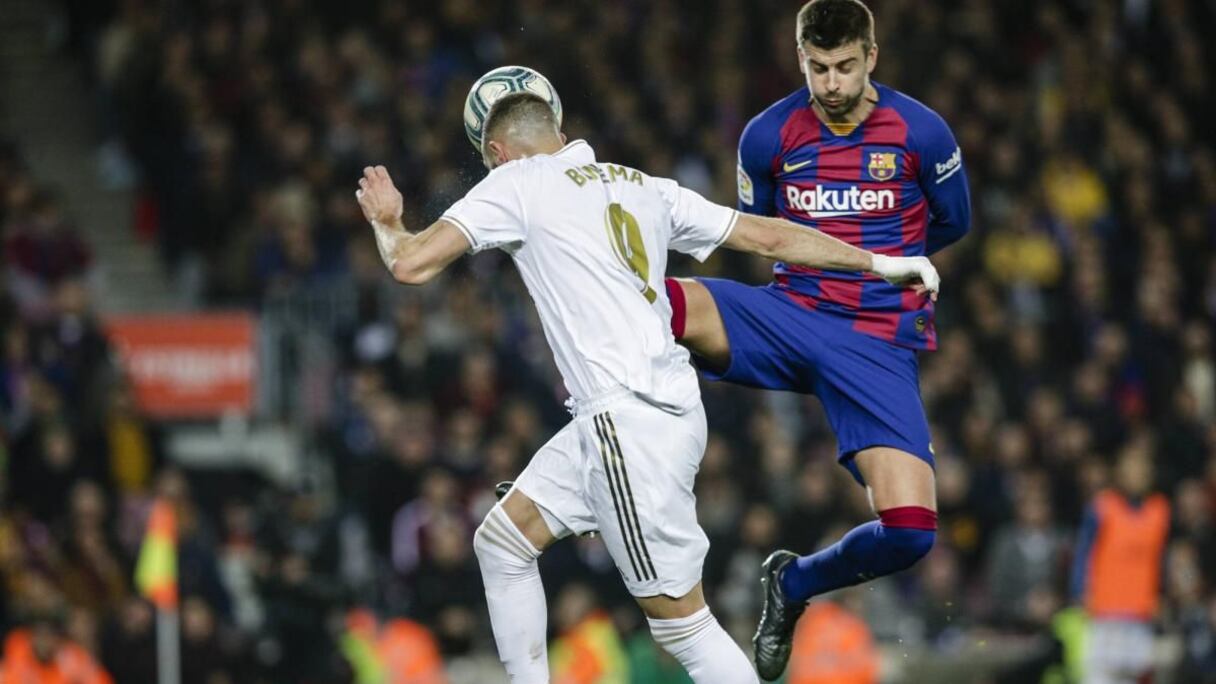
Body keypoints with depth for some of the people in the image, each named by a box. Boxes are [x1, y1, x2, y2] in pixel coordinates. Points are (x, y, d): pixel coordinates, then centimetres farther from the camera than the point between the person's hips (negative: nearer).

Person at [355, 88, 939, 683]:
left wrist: (385, 221, 16)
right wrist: (878, 263, 26)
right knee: (501, 542, 19)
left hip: (629, 422, -8)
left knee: (682, 622, -7)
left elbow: (412, 265, -6)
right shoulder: (644, 187, 17)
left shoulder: (516, 183, -1)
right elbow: (769, 237, 17)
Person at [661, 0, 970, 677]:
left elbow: (952, 224, 15)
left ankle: (794, 584, 15)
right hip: (788, 314, 1)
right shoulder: (768, 136, 0)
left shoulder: (922, 133, -4)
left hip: (879, 346, -1)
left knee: (910, 531, -17)